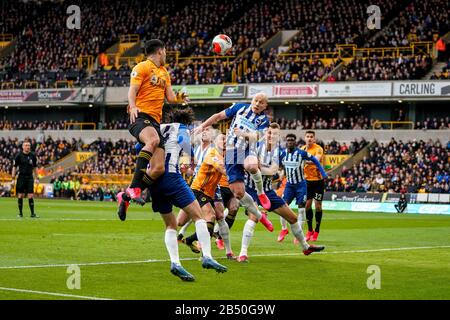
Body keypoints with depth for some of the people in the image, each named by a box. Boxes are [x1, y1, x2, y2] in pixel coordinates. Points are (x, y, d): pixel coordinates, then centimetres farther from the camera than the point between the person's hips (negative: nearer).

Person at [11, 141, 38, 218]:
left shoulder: (33, 155, 5)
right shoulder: (19, 156, -3)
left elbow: (35, 167, 14)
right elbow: (14, 167, 1)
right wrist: (13, 179, -3)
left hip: (30, 177, 1)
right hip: (21, 177, -1)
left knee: (30, 196, -4)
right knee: (20, 196, 2)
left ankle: (32, 213, 0)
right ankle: (20, 213, 12)